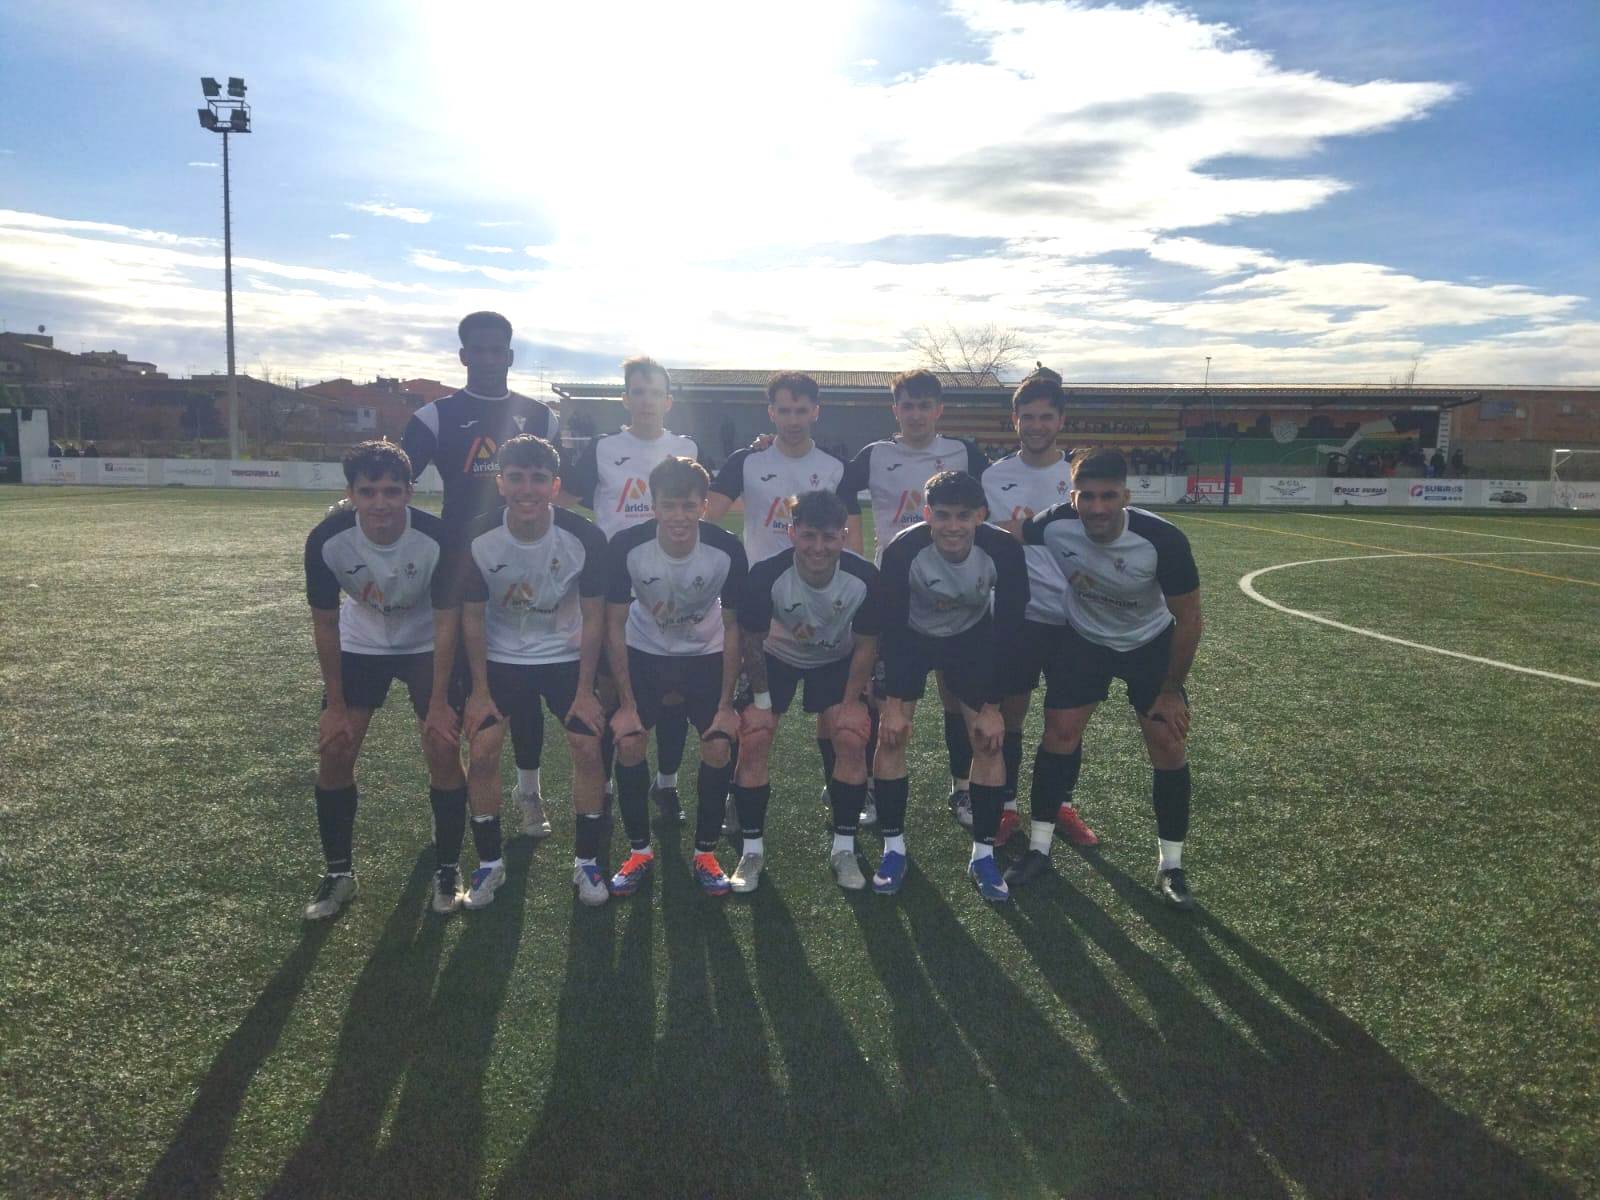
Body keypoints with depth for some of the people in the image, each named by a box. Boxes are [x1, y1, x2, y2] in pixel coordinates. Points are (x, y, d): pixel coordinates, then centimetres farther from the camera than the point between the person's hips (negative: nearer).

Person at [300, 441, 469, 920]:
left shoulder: (437, 538, -31)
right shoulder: (327, 541, -26)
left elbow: (446, 622, -20)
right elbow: (325, 624, -13)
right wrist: (335, 705, -10)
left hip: (426, 645, -1)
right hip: (360, 645, 2)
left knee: (444, 752, -8)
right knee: (334, 751, -3)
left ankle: (447, 870, 11)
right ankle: (339, 872, 16)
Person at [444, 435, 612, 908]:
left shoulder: (585, 538, -22)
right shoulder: (478, 539, -20)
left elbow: (593, 617, -11)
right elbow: (472, 616, -8)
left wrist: (585, 691, -10)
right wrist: (480, 690, -8)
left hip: (567, 657, 0)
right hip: (501, 659, 1)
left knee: (588, 749, -9)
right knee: (483, 752, -9)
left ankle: (587, 861, 11)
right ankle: (489, 863, 12)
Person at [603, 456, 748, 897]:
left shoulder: (727, 550, -26)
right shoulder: (626, 547, -27)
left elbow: (732, 627, -13)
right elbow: (615, 624, -14)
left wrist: (726, 705, -11)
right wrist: (626, 703, -14)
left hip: (706, 655, 0)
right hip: (644, 653, 0)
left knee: (720, 746, -11)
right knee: (628, 741, -12)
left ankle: (706, 853, 11)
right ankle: (639, 850, 10)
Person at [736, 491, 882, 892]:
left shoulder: (864, 577, -29)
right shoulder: (767, 574, -33)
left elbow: (865, 645, -13)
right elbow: (751, 640, -17)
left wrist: (851, 702, -12)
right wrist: (761, 699, -12)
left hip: (837, 660, 1)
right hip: (776, 657, -1)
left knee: (852, 738, -15)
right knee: (753, 738, -14)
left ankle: (844, 848, 4)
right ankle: (751, 849, 4)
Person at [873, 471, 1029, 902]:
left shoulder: (1004, 550, -30)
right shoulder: (902, 551, -33)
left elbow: (1008, 631, -19)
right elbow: (890, 628, -22)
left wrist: (992, 706, -17)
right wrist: (893, 703, -20)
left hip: (974, 636, 1)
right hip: (911, 637, -1)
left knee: (988, 740, -5)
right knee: (891, 735, -8)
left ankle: (983, 854, 9)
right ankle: (893, 848, 8)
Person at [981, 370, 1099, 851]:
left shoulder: (1078, 476, 3)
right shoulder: (994, 477, 1)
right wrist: (1008, 536, -16)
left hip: (1071, 615, 1)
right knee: (1009, 715, 4)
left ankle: (1061, 805, 28)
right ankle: (1007, 807, 20)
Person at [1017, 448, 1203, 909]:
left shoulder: (1163, 540, -32)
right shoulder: (1051, 526, -28)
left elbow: (1187, 618, -18)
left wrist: (1171, 690, -11)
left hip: (1151, 643, -1)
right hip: (1082, 638, 1)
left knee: (1168, 746, -5)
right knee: (1060, 732, -4)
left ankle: (1171, 866, 12)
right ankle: (1039, 848, 13)